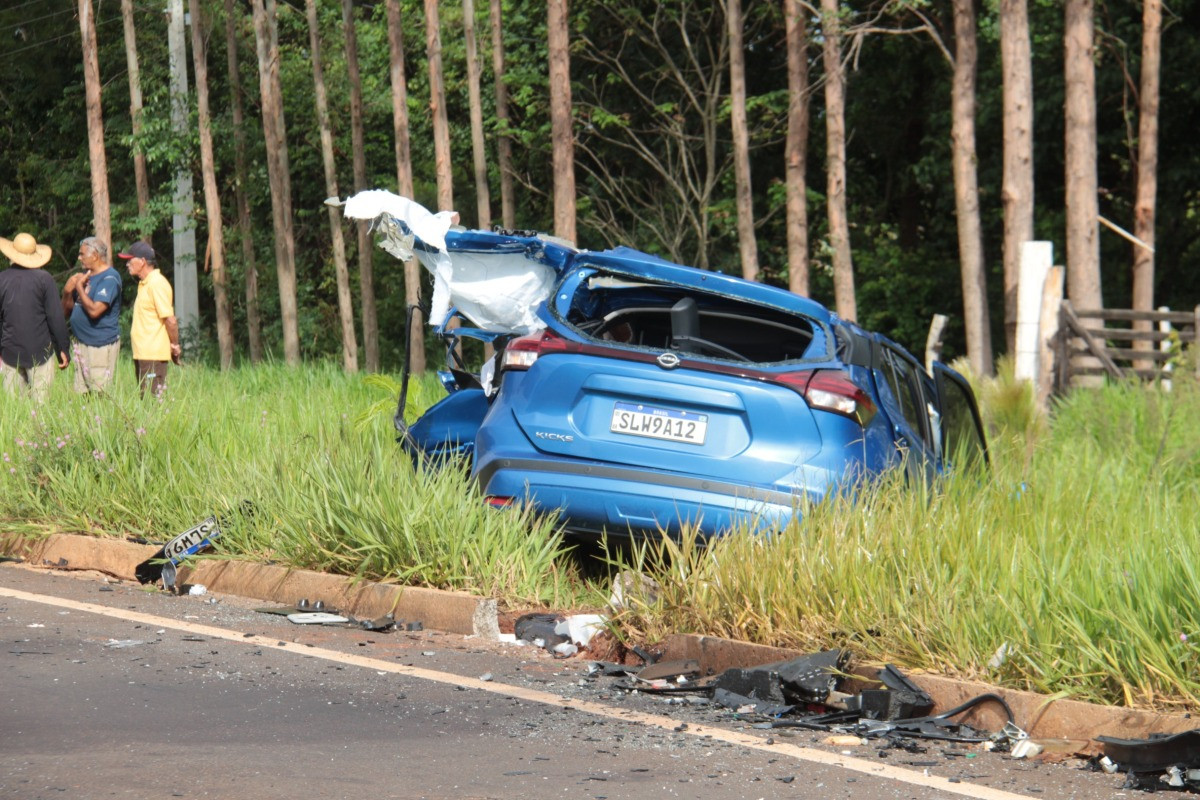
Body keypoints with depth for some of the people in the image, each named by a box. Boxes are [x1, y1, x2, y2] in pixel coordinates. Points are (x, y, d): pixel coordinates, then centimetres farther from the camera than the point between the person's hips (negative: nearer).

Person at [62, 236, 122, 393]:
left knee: (99, 394, -10)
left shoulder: (109, 278, -12)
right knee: (81, 394, 7)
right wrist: (67, 291, -3)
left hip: (101, 345, -9)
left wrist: (79, 287, -13)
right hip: (81, 343, 9)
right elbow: (66, 312, 17)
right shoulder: (84, 275, 16)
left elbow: (94, 310, -25)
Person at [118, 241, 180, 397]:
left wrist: (175, 346, -10)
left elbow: (170, 319, -18)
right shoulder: (144, 283, 16)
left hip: (153, 355, -10)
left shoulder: (157, 283, -14)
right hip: (142, 353, 10)